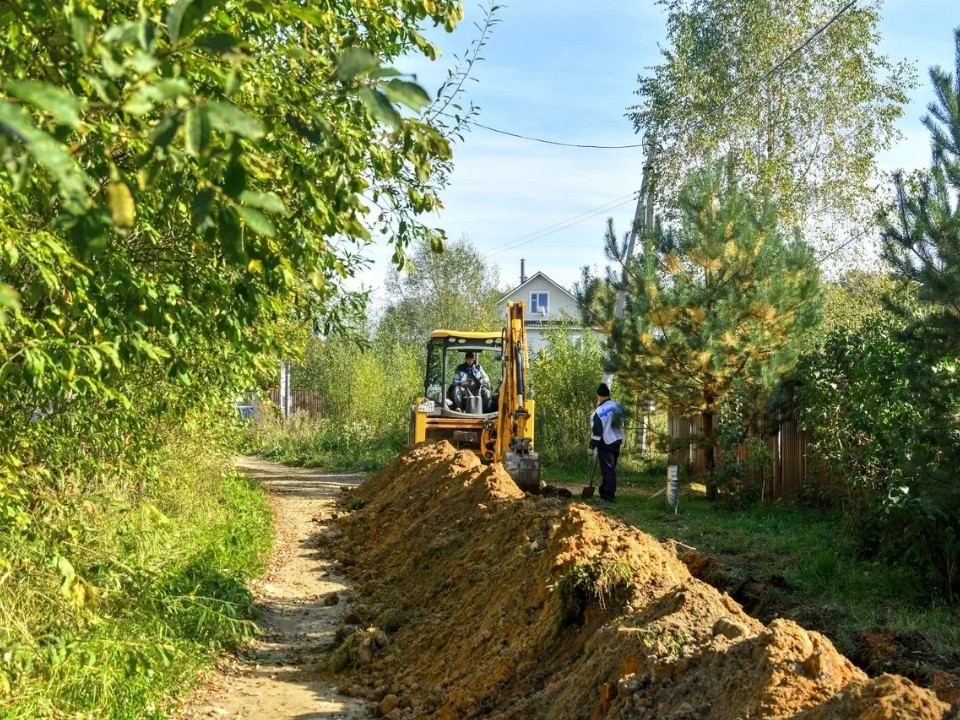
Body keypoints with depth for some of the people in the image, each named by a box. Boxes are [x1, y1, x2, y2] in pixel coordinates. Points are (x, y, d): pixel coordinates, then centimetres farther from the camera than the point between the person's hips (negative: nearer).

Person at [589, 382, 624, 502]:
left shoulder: (599, 412, -20)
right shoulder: (617, 406, 2)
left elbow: (596, 431, -19)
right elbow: (621, 422, 17)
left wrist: (591, 447, -12)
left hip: (606, 444, -8)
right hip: (617, 441, 8)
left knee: (607, 470, -4)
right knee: (611, 468, 15)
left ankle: (608, 495, -2)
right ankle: (607, 492, 22)